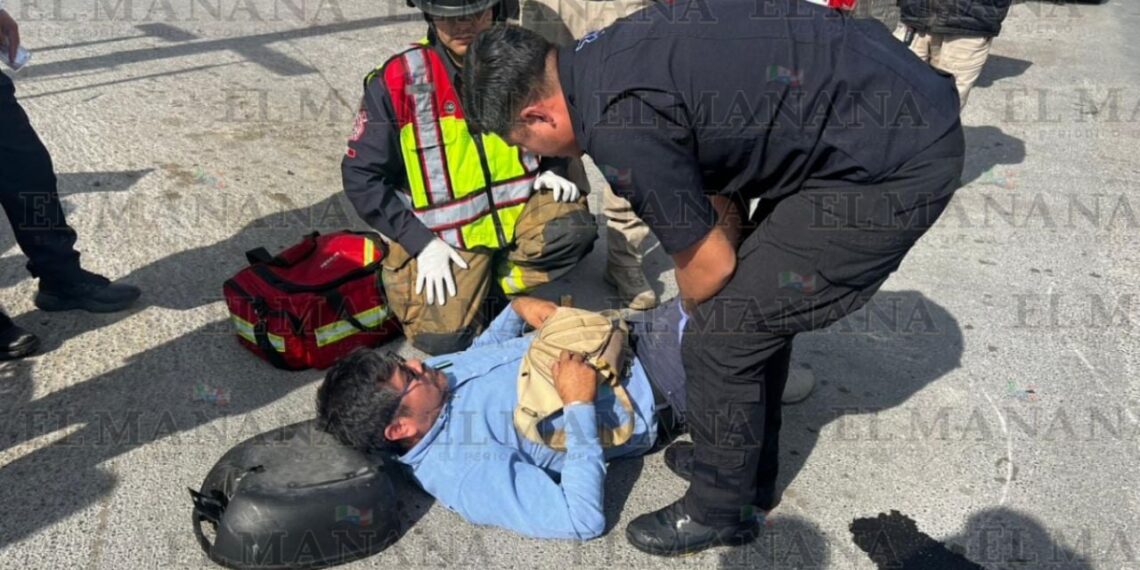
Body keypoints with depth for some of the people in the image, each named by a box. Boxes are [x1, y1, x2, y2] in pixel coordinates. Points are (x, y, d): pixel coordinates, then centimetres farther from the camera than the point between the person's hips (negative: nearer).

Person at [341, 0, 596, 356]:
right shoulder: (396, 82, -13)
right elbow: (362, 177, -9)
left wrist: (552, 171, -5)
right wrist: (420, 242, -15)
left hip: (519, 210, 3)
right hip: (445, 237, -2)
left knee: (574, 228, -26)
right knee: (445, 340, -16)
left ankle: (499, 281, 0)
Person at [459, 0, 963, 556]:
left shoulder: (617, 127, -21)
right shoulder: (605, 56, 8)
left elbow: (709, 264, -9)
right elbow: (720, 200, 14)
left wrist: (704, 321, 13)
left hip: (897, 164, -9)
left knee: (719, 340, -3)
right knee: (750, 303, 19)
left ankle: (719, 511, 21)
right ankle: (746, 470, 38)